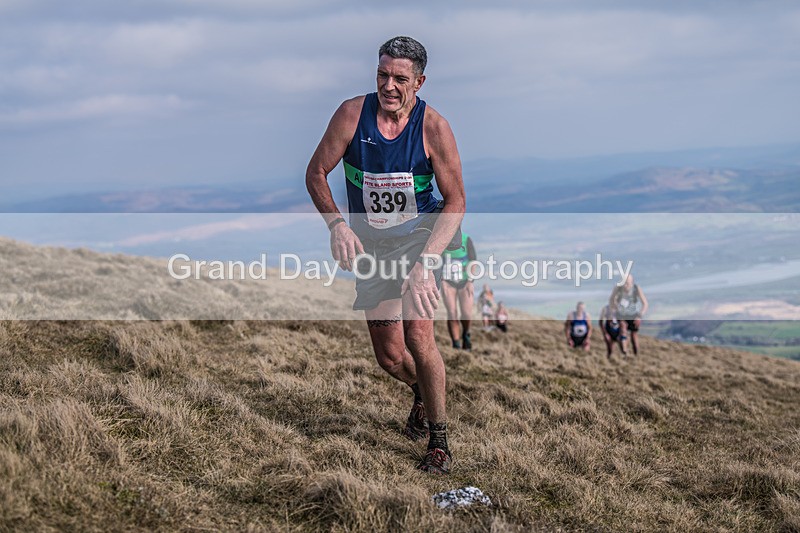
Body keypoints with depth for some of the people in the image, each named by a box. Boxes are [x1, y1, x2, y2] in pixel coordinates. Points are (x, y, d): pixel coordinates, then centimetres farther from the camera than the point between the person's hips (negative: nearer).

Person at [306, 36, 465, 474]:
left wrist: (425, 261, -26)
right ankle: (423, 394, 42)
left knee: (417, 334, -22)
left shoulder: (433, 127, -16)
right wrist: (337, 226, -21)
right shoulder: (353, 113, -12)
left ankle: (439, 441, -4)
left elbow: (455, 201, -13)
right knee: (389, 356, 5)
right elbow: (315, 174, -4)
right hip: (370, 243, 3)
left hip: (421, 237, -3)